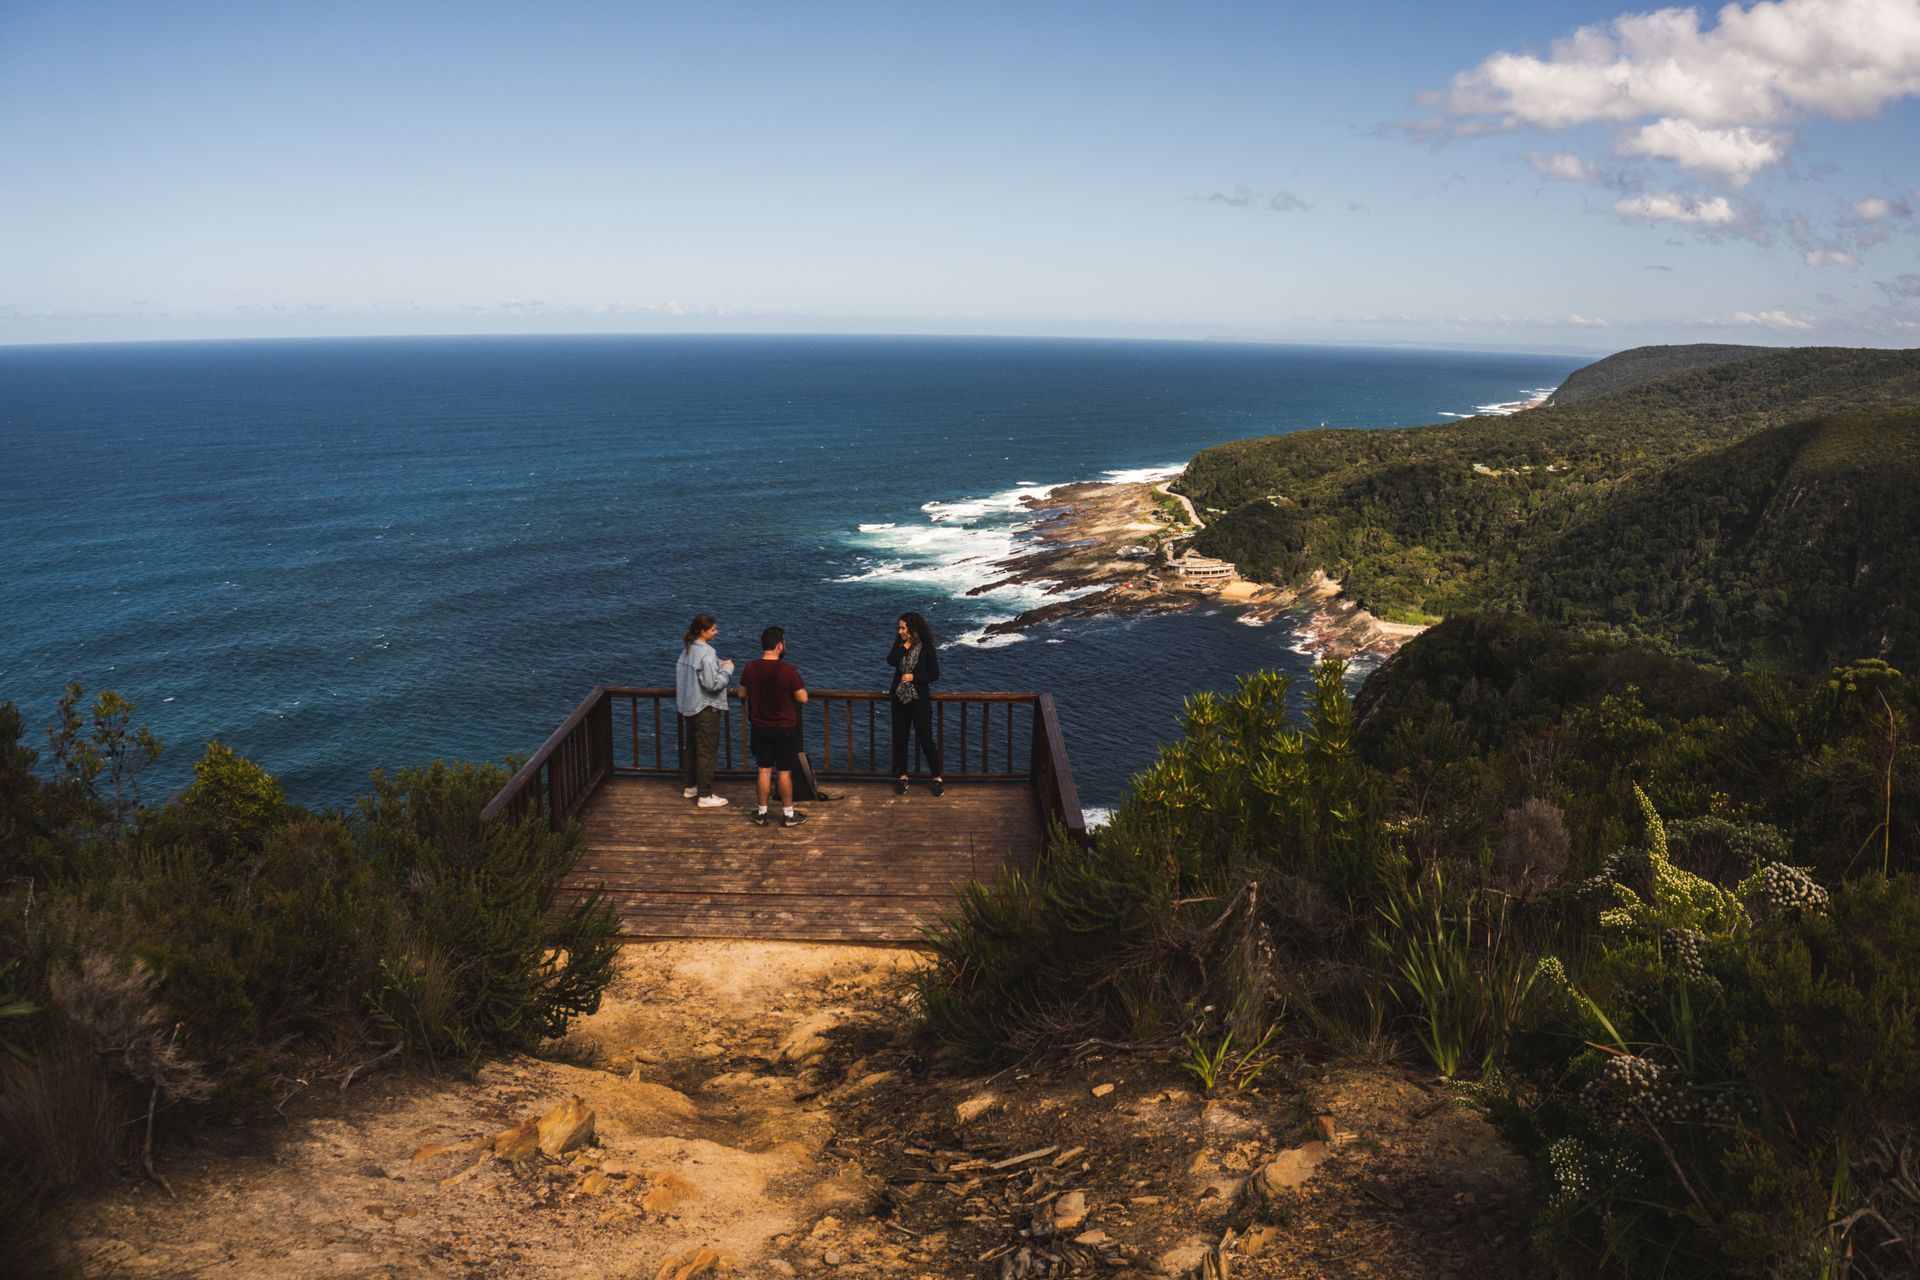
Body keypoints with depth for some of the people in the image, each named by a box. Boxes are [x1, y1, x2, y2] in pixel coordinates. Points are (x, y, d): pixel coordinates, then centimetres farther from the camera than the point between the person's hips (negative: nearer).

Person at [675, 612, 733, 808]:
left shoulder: (687, 649, 5)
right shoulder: (707, 654, -22)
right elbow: (713, 684, -25)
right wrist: (727, 668, -10)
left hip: (688, 706, 9)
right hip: (706, 708, -9)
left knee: (690, 747, 19)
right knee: (707, 751, -2)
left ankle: (689, 786, 32)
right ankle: (705, 796, 2)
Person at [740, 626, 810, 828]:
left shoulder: (751, 668, -6)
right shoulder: (787, 670, -20)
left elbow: (742, 693, 9)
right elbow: (803, 698, -13)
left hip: (760, 728, 4)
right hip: (785, 728, -4)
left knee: (764, 770, 13)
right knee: (785, 772, 7)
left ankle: (762, 814, 19)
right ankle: (788, 815, 16)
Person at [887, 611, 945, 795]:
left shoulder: (927, 649, -7)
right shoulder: (900, 644, 4)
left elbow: (934, 674, -5)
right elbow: (891, 661, -12)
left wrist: (914, 677, -16)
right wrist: (905, 645, -18)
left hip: (920, 699, -4)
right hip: (899, 698, 4)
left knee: (925, 739, -4)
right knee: (899, 738, 7)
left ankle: (937, 777, 7)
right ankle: (902, 776, 19)